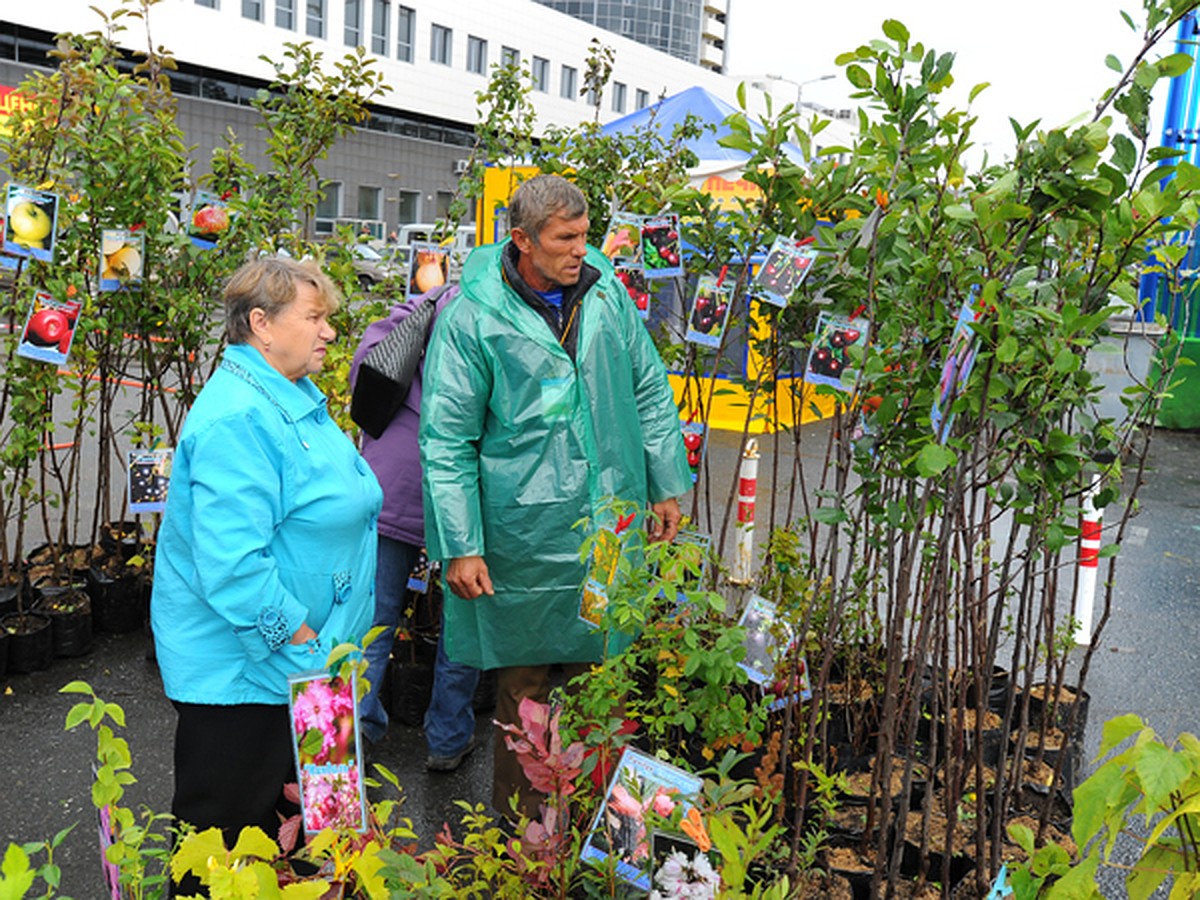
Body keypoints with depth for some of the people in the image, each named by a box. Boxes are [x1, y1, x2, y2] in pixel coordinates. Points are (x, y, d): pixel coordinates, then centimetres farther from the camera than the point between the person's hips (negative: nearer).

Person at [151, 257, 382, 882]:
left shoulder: (293, 399, 10)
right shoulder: (237, 418, -24)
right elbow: (232, 563, -30)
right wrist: (303, 642, -22)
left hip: (292, 662, 10)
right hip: (238, 668, -10)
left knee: (281, 815, 23)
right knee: (223, 830, 8)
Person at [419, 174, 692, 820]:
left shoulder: (606, 293, 4)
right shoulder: (472, 320, -10)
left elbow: (650, 393, 14)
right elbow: (446, 443, -8)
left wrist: (667, 487, 13)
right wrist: (460, 547, -11)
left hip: (608, 526, 4)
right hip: (524, 539, -4)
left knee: (593, 671, 17)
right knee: (522, 685, 8)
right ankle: (519, 824, 28)